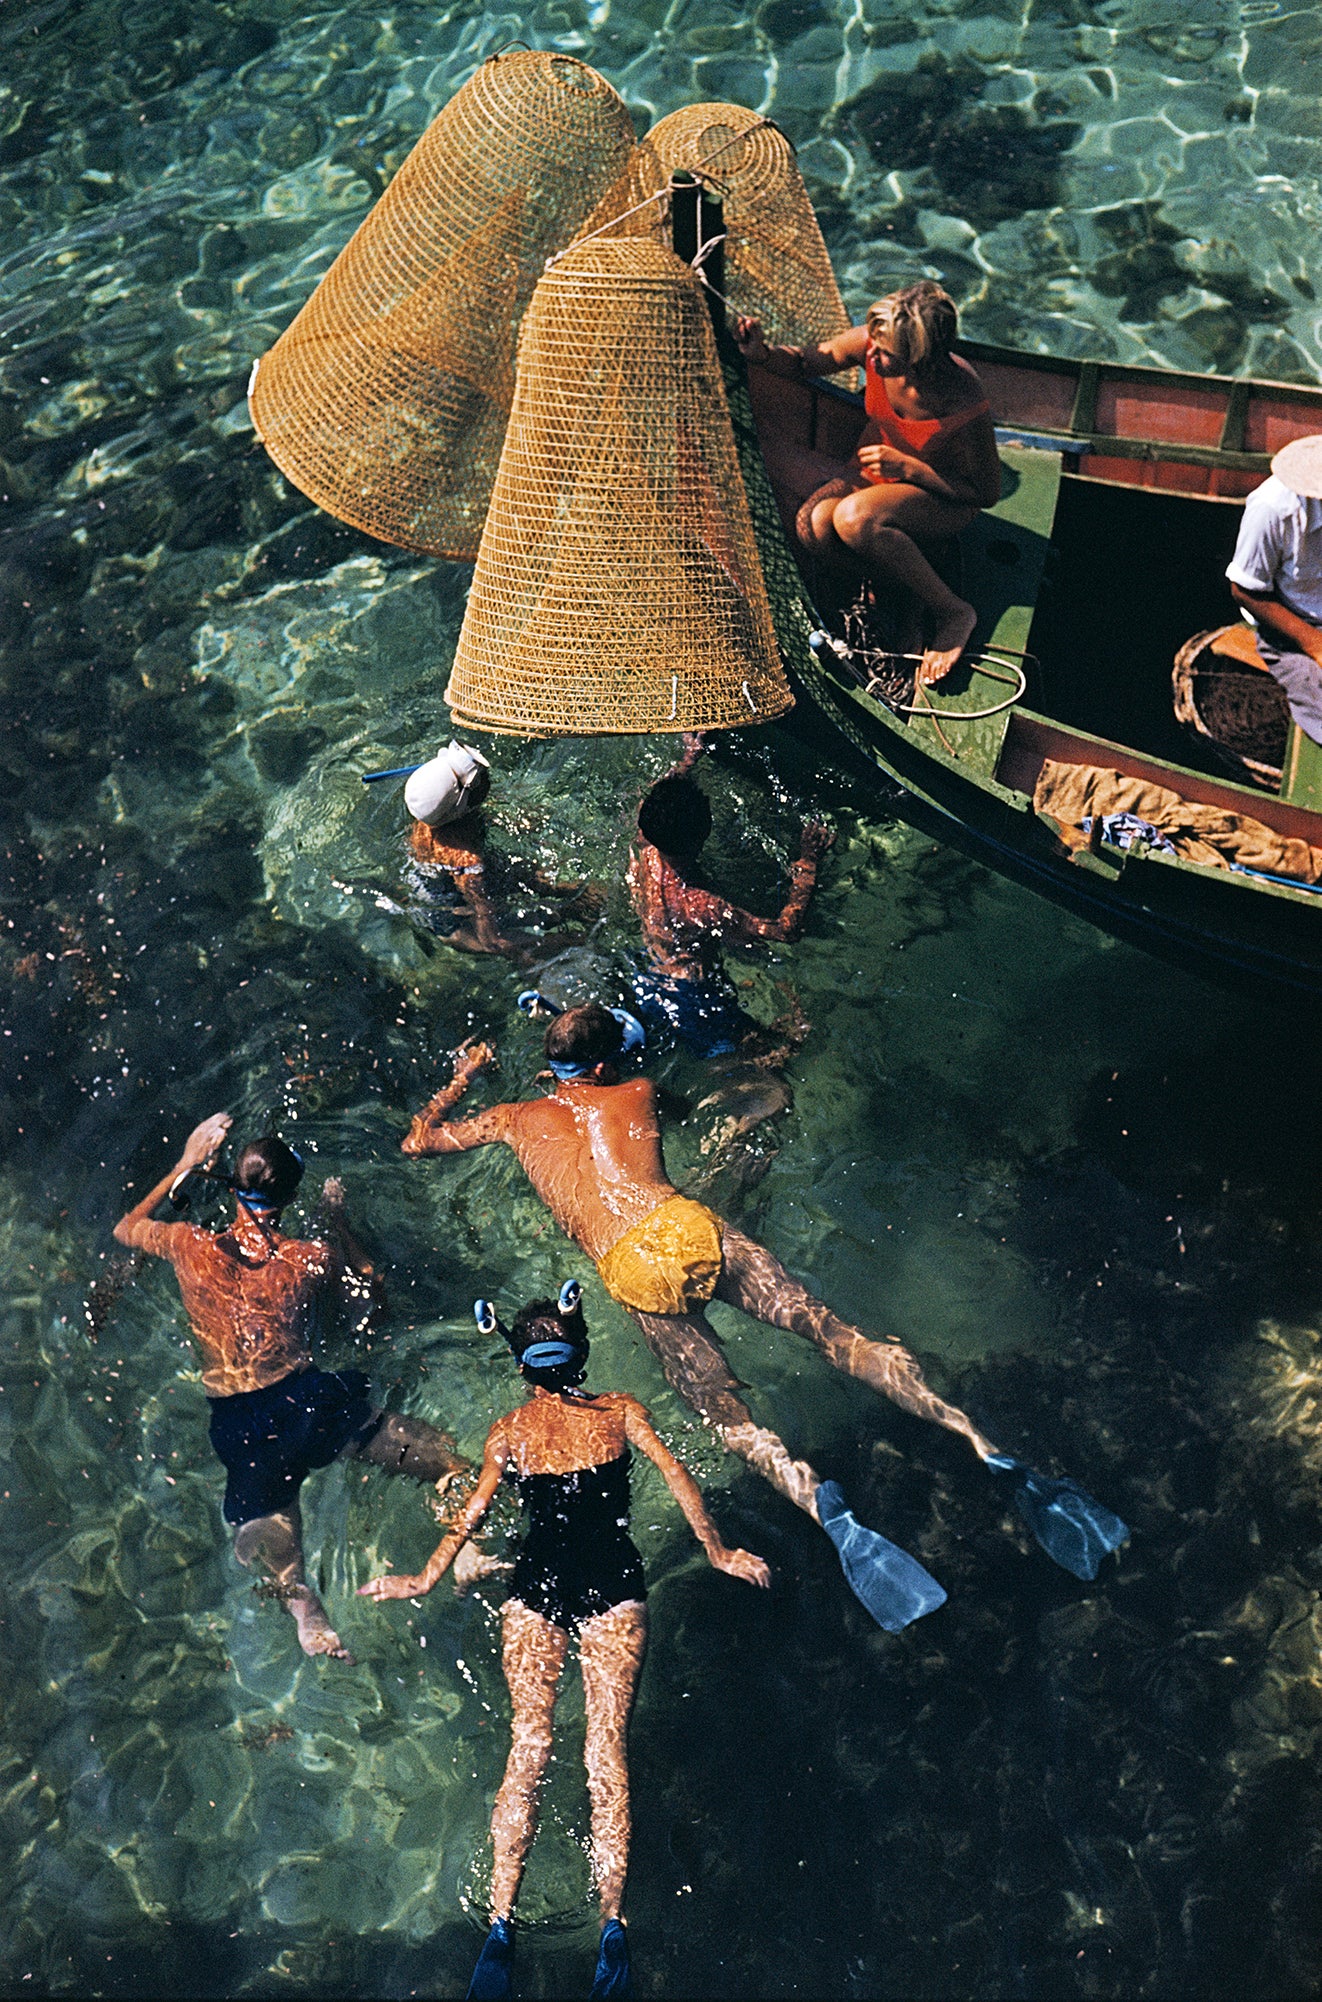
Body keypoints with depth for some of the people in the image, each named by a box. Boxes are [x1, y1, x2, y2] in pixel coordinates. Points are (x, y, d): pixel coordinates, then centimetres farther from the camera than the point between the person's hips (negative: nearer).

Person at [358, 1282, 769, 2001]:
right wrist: (718, 1553, 10)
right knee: (606, 1749, -4)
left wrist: (425, 1578, 18)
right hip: (614, 1585, 0)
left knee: (528, 1748, -1)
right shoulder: (620, 1410, 12)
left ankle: (500, 1924, -7)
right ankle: (613, 1927, -11)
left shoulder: (508, 1429, 12)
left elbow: (472, 1512, 8)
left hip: (536, 1587, 1)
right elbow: (676, 1475, 3)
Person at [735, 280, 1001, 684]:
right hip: (871, 476, 5)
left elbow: (987, 493, -19)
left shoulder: (964, 404, -32)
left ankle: (951, 612, -20)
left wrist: (908, 468, -27)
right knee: (815, 526, -29)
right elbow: (805, 362, 1)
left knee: (853, 518, -37)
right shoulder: (872, 343, -19)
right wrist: (761, 354, -21)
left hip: (941, 499, -5)